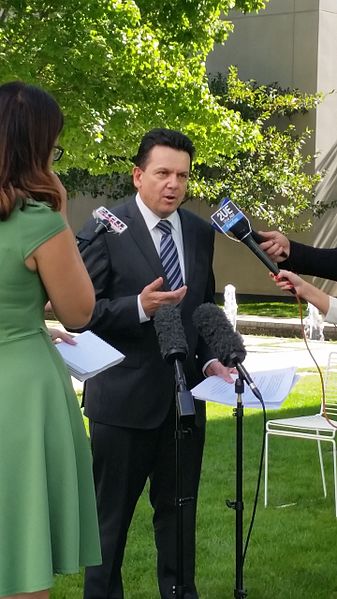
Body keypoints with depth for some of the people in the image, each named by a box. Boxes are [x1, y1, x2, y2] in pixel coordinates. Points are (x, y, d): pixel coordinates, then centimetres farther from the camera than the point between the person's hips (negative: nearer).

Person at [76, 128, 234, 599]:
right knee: (112, 512, 8)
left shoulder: (200, 233, 7)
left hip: (185, 395, 5)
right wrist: (140, 307, -26)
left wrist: (210, 358, 0)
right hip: (124, 397, -5)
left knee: (179, 510, 14)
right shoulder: (105, 230, -10)